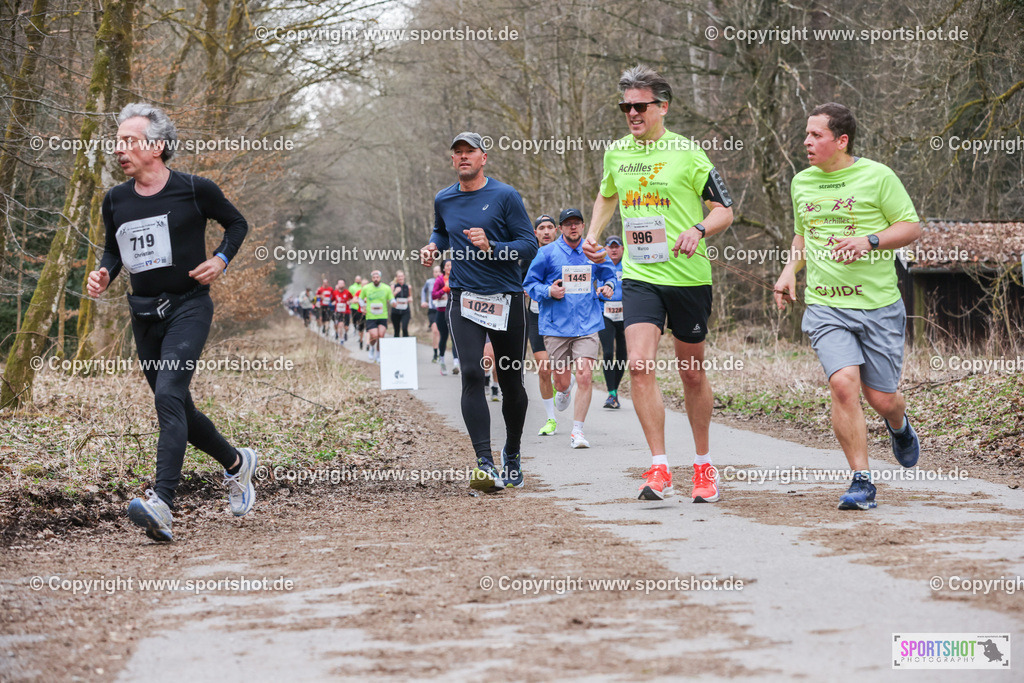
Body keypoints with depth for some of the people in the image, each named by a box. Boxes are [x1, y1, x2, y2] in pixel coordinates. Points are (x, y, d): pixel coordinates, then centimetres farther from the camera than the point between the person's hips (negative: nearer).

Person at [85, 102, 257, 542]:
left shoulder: (195, 190, -6)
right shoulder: (115, 200, 6)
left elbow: (237, 223, 10)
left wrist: (221, 259, -7)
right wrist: (104, 274, -1)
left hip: (188, 307, -6)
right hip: (144, 314, 6)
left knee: (169, 397, -22)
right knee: (178, 409, 12)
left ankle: (161, 504, -32)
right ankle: (237, 463, 37)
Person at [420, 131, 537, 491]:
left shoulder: (505, 196, -3)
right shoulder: (444, 200, 9)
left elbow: (529, 245, -5)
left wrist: (491, 247, -20)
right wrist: (432, 247, 9)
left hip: (506, 299, -1)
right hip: (464, 299, 2)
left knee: (511, 382, 7)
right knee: (472, 375, -17)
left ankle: (512, 454, 33)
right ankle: (486, 465, -23)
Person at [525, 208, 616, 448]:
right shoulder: (547, 253, 1)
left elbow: (608, 274, 23)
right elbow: (529, 284, 6)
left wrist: (608, 286, 1)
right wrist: (548, 291, -13)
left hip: (587, 325, 1)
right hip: (556, 326, -1)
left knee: (585, 376, -13)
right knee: (561, 380, 6)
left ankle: (577, 431, -2)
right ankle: (564, 391, 47)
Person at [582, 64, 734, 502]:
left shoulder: (687, 153, -4)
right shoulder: (616, 153, 8)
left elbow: (725, 210, 0)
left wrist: (698, 229, -20)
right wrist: (593, 235, 13)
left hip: (688, 277, -2)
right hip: (639, 277, 2)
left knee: (692, 372, 8)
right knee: (640, 364, -17)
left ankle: (703, 463, 26)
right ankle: (659, 468, -15)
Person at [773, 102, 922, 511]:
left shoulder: (877, 176, -3)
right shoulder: (801, 182, 11)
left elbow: (911, 227, 0)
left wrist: (869, 241, -16)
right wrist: (789, 271, 10)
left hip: (879, 305, -2)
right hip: (824, 306, 2)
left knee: (881, 398, 2)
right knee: (843, 383, -19)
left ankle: (899, 426, 42)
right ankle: (861, 481, -11)